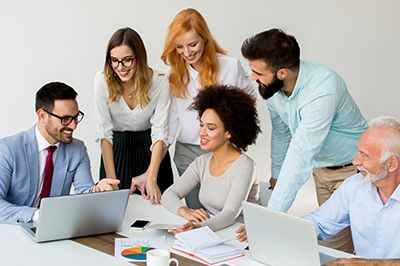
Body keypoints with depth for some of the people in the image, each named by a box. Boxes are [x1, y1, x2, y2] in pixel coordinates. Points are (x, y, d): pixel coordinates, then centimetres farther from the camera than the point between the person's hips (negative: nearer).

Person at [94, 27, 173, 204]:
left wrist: (151, 177, -32)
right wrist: (111, 179, -23)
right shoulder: (102, 81, -16)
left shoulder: (159, 82, -18)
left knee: (155, 204, 3)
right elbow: (104, 133, -17)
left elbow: (160, 133, -20)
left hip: (150, 150, 0)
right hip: (116, 149, 1)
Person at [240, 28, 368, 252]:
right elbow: (281, 132, 10)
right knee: (327, 236, 6)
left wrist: (270, 218, -39)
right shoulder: (272, 86, -10)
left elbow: (300, 157, -38)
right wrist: (276, 175, 18)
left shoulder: (322, 89, -34)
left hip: (351, 168, -7)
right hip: (321, 167, 7)